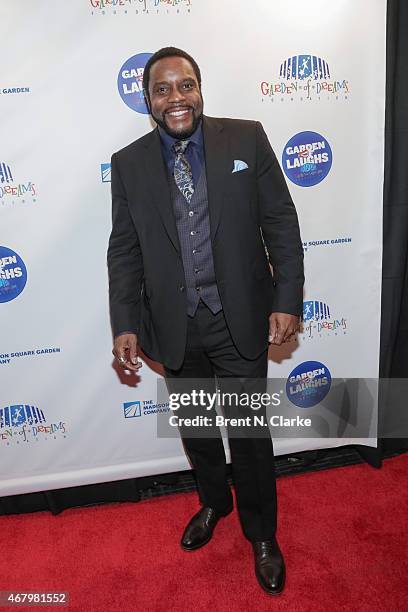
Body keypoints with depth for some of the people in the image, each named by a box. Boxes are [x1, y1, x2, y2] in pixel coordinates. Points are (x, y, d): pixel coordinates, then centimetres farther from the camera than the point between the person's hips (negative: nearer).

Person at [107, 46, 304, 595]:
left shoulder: (247, 139, -3)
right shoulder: (128, 163, 2)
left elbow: (281, 223, -2)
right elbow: (124, 250, 3)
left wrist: (287, 300, -8)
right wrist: (125, 324, -2)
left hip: (241, 319, -2)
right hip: (175, 325, 2)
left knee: (249, 432, 10)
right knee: (195, 428, 20)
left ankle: (261, 534, 36)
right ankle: (213, 503, 49)